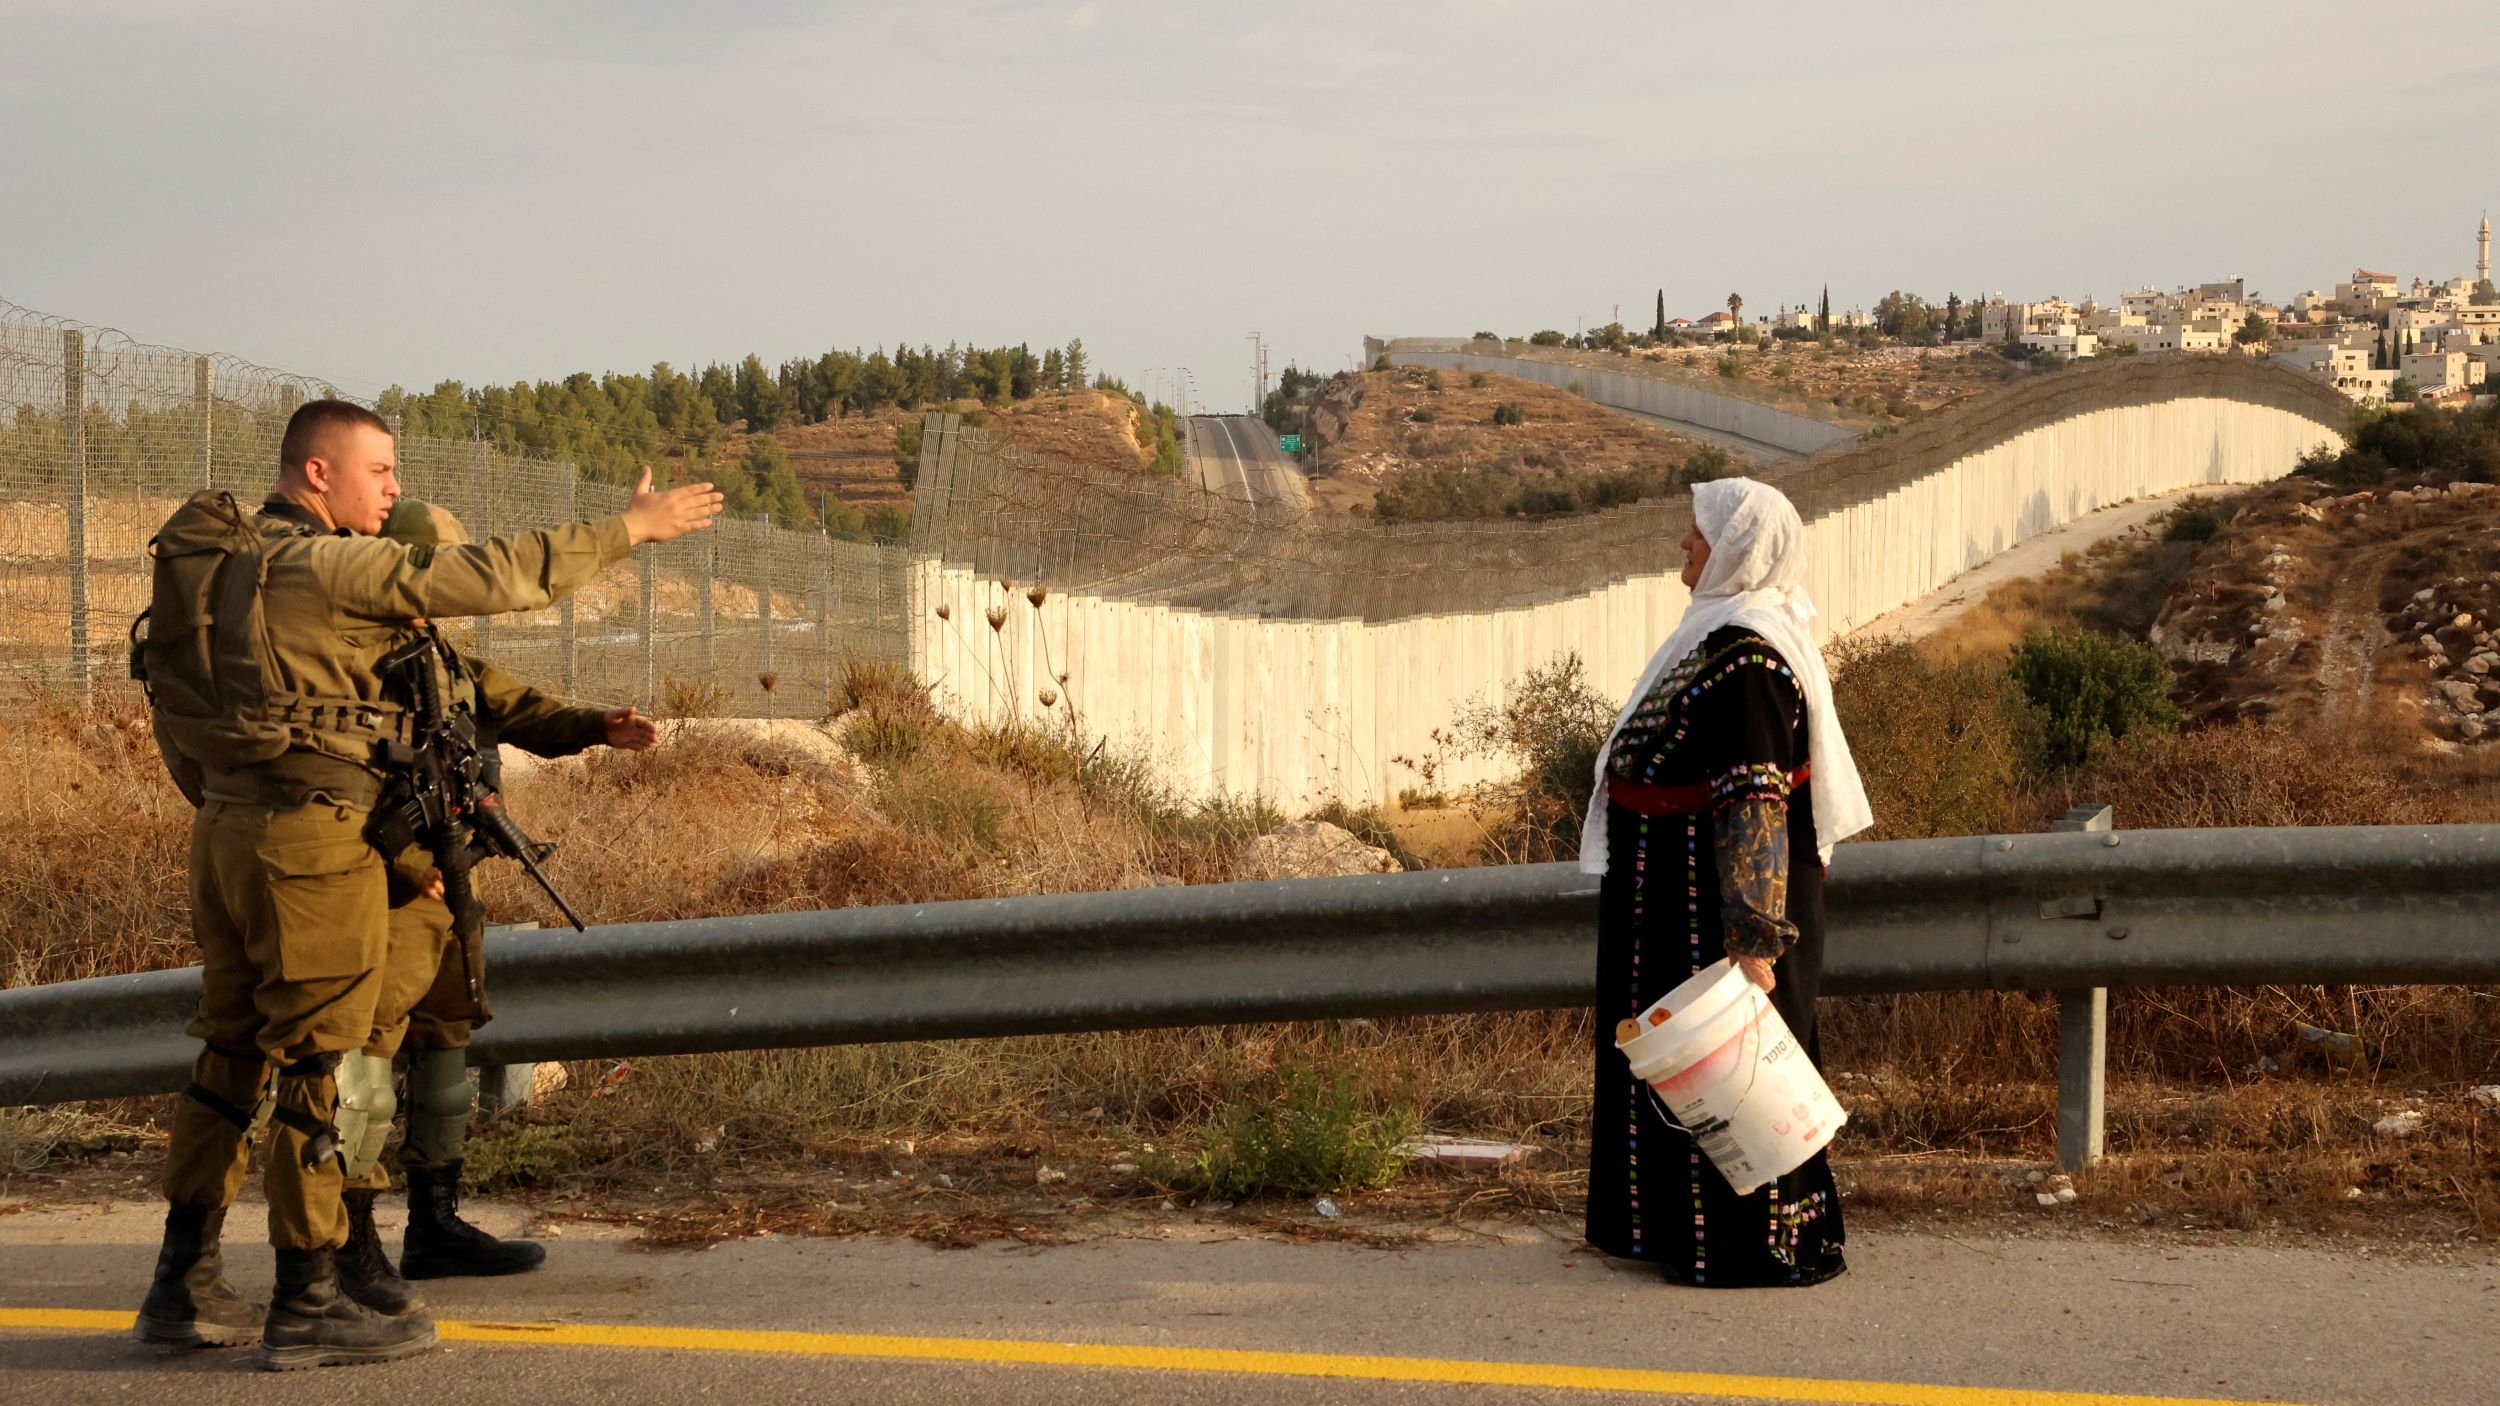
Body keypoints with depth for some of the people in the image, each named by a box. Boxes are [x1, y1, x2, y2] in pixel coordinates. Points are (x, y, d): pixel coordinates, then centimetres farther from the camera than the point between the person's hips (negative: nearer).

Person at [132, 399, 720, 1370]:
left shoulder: (221, 562, 12)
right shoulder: (326, 565, -14)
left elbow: (175, 719, 16)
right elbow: (486, 578, -16)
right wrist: (628, 528, -10)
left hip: (226, 829, 9)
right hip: (312, 837, -9)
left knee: (233, 1054, 15)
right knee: (320, 1062, -2)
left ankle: (182, 1287, 21)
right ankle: (306, 1306, 3)